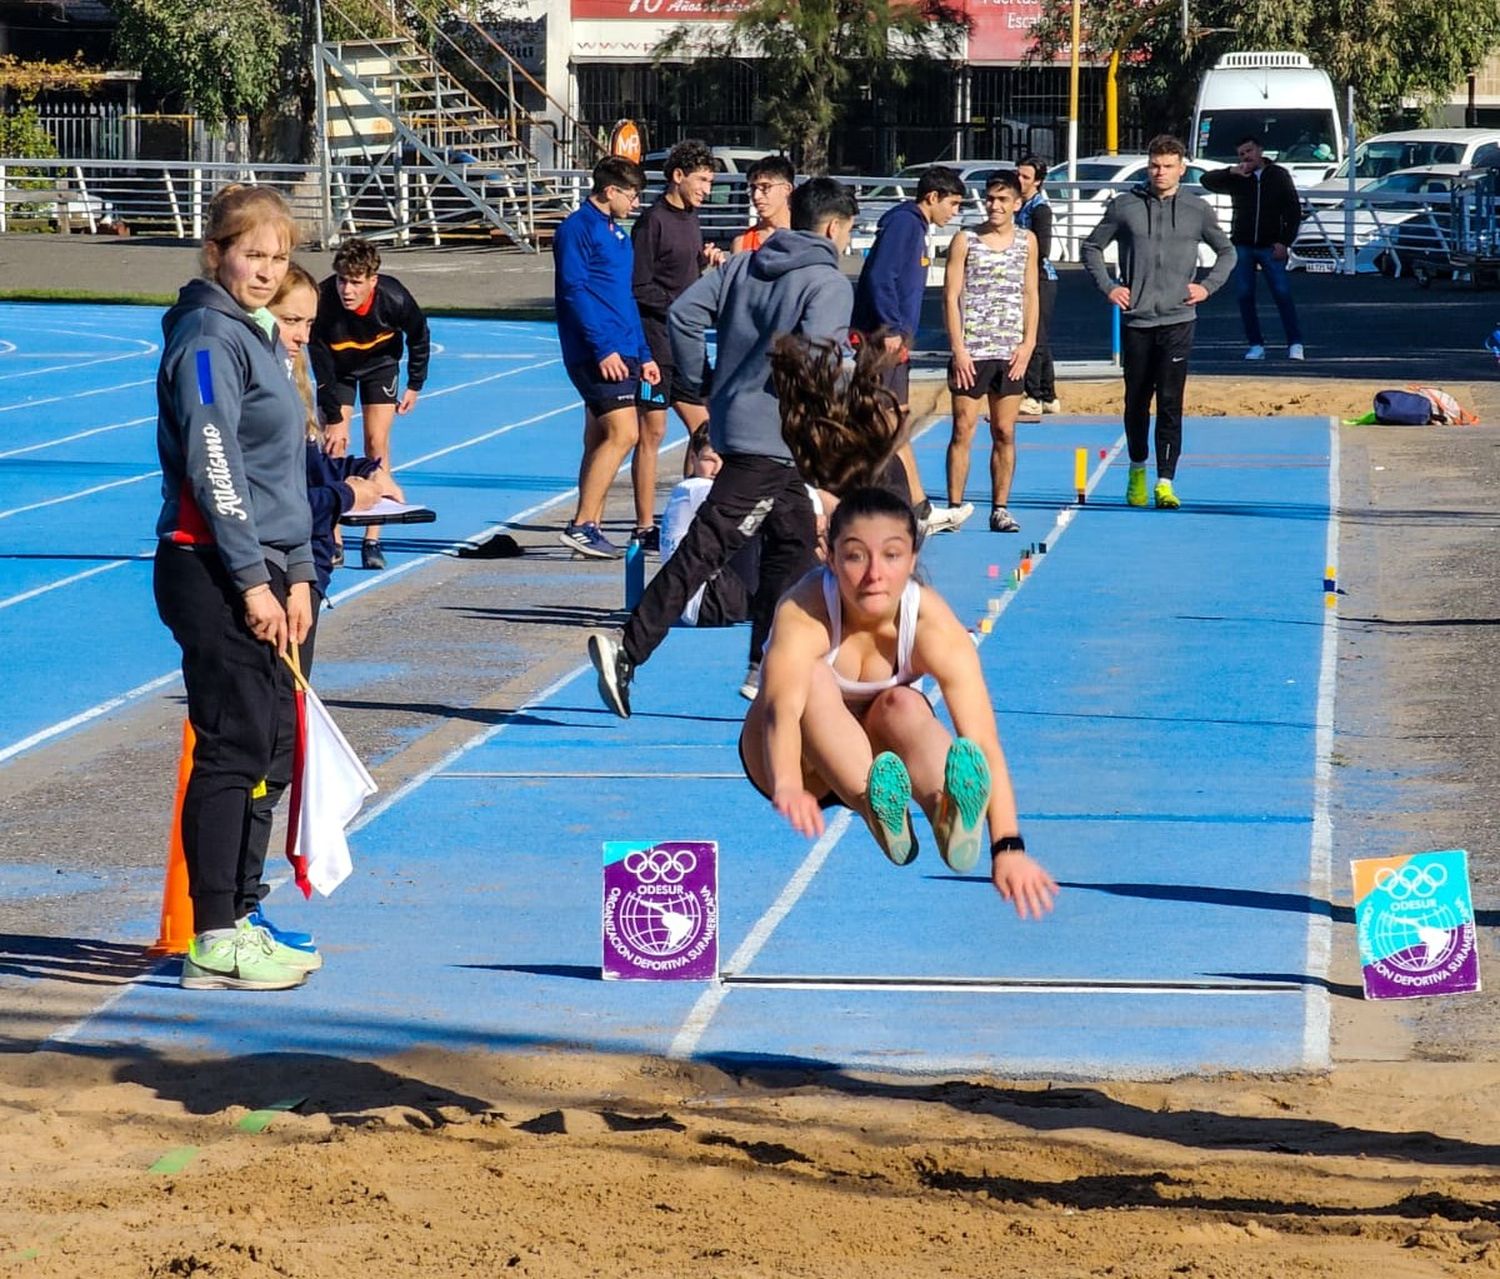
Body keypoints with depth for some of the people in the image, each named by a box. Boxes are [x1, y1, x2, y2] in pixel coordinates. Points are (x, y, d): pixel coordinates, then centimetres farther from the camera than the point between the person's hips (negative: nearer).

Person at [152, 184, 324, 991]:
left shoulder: (257, 335, 18)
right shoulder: (209, 337, -11)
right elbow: (212, 465, -17)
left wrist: (297, 574, 15)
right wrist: (252, 581, -18)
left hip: (259, 572, 9)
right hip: (211, 569, -9)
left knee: (256, 744, 11)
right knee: (233, 748, -9)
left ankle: (235, 918, 18)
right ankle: (216, 945, -6)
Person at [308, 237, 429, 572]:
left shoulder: (394, 299, -34)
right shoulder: (323, 303, -35)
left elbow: (419, 336, -10)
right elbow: (322, 368, -24)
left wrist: (415, 385, -3)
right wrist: (334, 419, -21)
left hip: (380, 363, 0)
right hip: (338, 368, 0)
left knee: (377, 443, -9)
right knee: (334, 445, -8)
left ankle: (373, 541, -6)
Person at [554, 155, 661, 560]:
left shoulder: (618, 235, 20)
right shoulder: (578, 229, -8)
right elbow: (574, 291, -16)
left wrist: (643, 354, 20)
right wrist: (603, 348, -21)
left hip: (621, 352, 9)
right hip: (595, 354, -9)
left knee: (601, 441, 9)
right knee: (623, 434, -16)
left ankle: (589, 529, 12)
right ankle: (581, 525, -14)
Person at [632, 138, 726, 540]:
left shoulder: (690, 220, 15)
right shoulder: (653, 221, -10)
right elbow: (639, 287, -14)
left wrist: (708, 264, 5)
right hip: (656, 342, -9)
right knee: (652, 432, -4)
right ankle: (645, 529, 0)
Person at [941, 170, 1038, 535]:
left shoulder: (1027, 241, 9)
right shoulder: (965, 241, 0)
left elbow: (1030, 294, 11)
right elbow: (951, 296, -2)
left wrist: (1028, 344, -1)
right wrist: (958, 349, -9)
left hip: (1011, 355, 3)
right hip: (971, 352, -2)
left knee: (1005, 433, 4)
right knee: (963, 430, -3)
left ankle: (1000, 509, 9)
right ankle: (955, 506, 0)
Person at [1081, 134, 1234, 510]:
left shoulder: (1197, 210, 6)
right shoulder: (1125, 206, 4)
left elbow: (1226, 252, 20)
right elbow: (1092, 247, 14)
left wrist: (1208, 286, 6)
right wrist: (1107, 287, 3)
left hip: (1177, 321, -1)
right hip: (1135, 320, 1)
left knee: (1170, 402, -7)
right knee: (1136, 401, 9)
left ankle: (1165, 482, -6)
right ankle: (1137, 470, 28)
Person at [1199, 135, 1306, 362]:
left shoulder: (1279, 175, 6)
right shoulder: (1236, 179, 9)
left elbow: (1294, 210, 4)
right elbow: (1207, 180, -1)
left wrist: (1284, 242, -5)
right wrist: (1231, 172, -15)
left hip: (1271, 246, -3)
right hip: (1242, 246, 3)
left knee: (1282, 293, -11)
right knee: (1244, 295, -1)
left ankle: (1295, 344, -10)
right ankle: (1256, 345, 6)